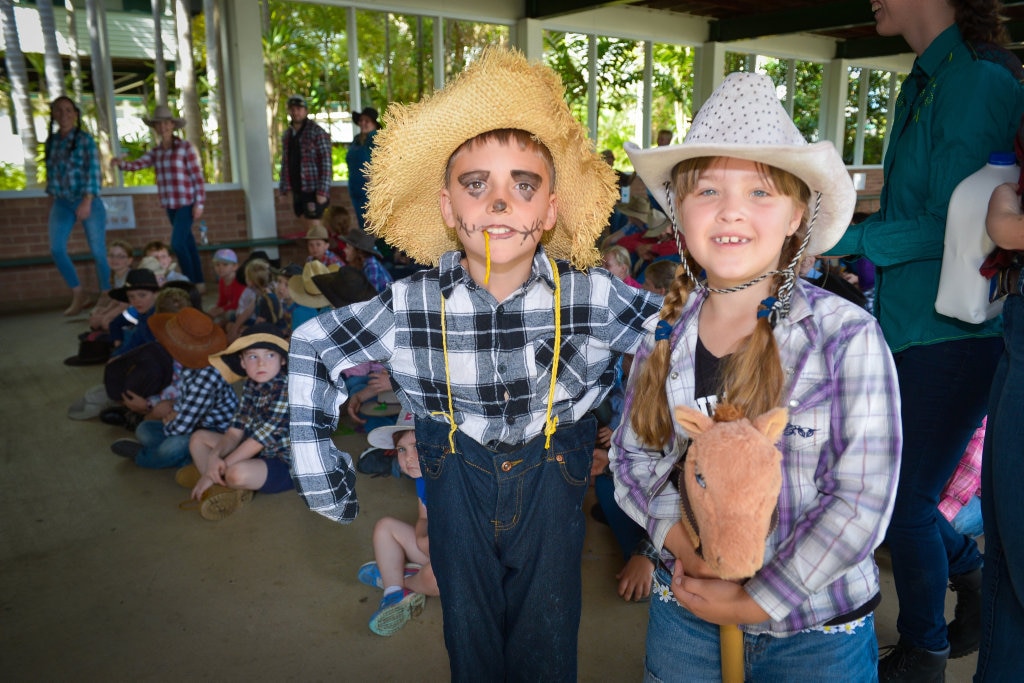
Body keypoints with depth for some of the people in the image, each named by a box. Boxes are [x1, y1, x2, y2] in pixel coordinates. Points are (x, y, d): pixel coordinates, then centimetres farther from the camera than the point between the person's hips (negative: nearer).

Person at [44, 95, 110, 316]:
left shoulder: (85, 139, -4)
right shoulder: (51, 141, 9)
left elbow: (94, 172, -10)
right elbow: (51, 172, 15)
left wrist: (87, 202, -17)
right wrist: (52, 199, 13)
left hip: (87, 200, -4)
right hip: (62, 202, 4)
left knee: (98, 250, -2)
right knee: (56, 249, -9)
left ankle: (106, 296, 11)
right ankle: (79, 295, 4)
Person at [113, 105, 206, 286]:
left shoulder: (185, 147, -6)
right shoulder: (156, 152, 10)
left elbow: (198, 176, -9)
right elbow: (137, 164, -2)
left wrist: (199, 203, -12)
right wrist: (120, 163, -23)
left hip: (186, 203, -6)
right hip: (169, 205, 6)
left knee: (177, 243, -14)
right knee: (188, 243, 11)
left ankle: (191, 283, -4)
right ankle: (198, 283, 18)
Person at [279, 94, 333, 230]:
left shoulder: (317, 132, -7)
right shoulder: (288, 134, 14)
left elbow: (326, 162, -13)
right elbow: (285, 163, 18)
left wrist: (322, 191, -19)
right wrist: (283, 189, 14)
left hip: (314, 190, -7)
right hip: (297, 190, 7)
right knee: (308, 227, 11)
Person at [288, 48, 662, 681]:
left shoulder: (595, 297, -20)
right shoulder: (409, 306, -18)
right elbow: (312, 350, -4)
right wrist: (321, 475, -5)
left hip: (555, 475, 0)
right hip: (456, 478, 1)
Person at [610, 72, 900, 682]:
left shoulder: (849, 337, -16)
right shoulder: (665, 334, -6)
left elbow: (861, 500, -16)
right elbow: (632, 456, 2)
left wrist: (755, 602, -15)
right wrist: (678, 539, -15)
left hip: (817, 632, -2)